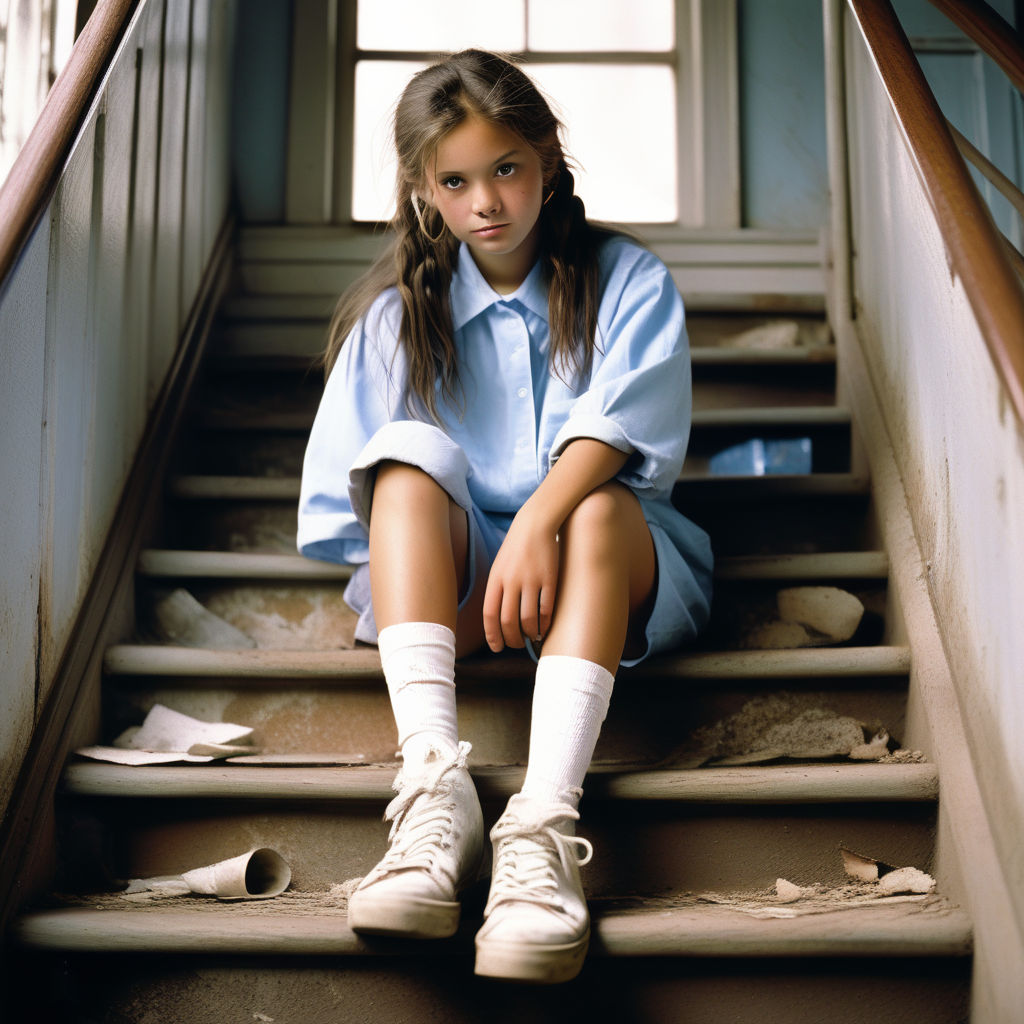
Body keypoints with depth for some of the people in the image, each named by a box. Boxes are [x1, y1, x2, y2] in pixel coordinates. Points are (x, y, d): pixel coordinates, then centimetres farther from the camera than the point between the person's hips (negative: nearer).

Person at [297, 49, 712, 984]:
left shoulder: (627, 281, 5)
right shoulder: (399, 312, 11)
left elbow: (618, 422, -14)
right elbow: (365, 491, 5)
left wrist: (540, 521, -30)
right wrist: (413, 571, -11)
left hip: (614, 566, -1)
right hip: (452, 577, 2)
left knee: (599, 505, -34)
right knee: (411, 453, -28)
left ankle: (543, 826, -50)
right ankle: (437, 787, -43)